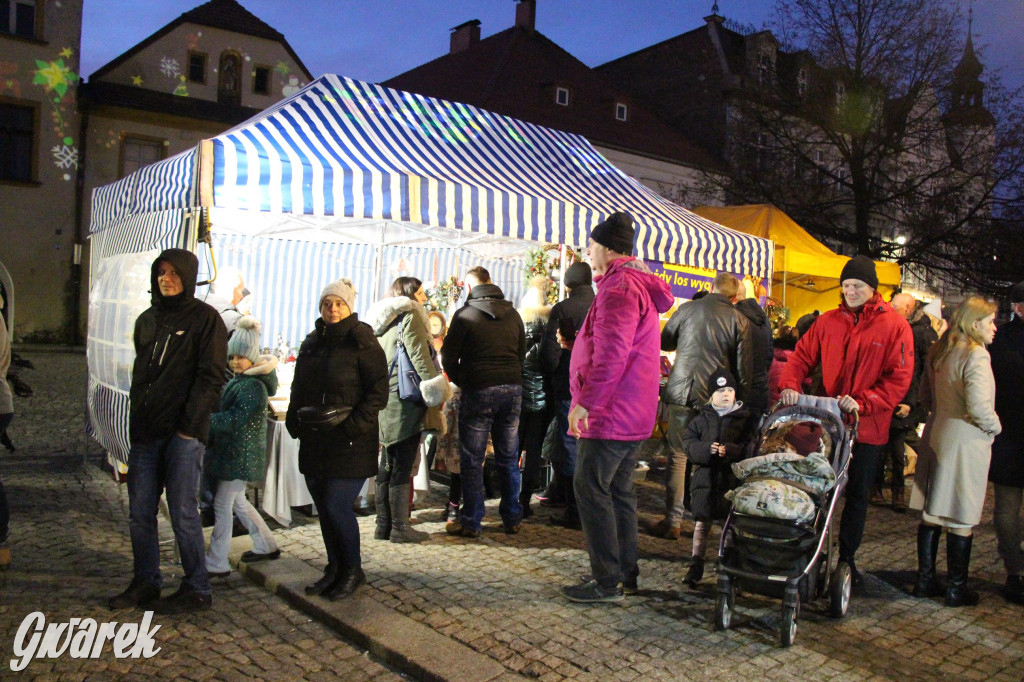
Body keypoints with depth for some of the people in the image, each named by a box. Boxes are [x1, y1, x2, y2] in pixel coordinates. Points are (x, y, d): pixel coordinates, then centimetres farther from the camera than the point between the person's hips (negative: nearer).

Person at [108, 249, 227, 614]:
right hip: (145, 432, 7)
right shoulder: (147, 320, 17)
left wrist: (190, 425, -15)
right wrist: (136, 419, 14)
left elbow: (211, 377, -9)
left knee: (183, 513, -3)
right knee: (139, 512, 10)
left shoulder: (204, 318, -3)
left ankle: (197, 590, 8)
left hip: (183, 433, -6)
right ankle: (145, 583, 23)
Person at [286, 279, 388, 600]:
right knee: (324, 507, 12)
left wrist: (354, 425, -22)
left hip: (350, 444, -7)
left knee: (337, 506, -7)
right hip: (314, 442, 7)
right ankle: (335, 568, 27)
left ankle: (353, 570, 13)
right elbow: (299, 389, 20)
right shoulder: (312, 343, 13)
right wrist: (294, 421, 4)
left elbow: (378, 393, -12)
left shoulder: (363, 343, -8)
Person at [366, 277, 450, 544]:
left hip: (385, 399, 9)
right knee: (403, 465, -5)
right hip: (406, 401, -8)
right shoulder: (409, 315, -5)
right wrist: (436, 389, -16)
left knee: (387, 464, 11)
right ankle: (400, 527, -1)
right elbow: (419, 355, -14)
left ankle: (384, 524, 16)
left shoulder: (384, 322, 20)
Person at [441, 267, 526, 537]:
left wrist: (460, 381, 12)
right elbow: (522, 352, 15)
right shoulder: (513, 314, 11)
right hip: (513, 389, 5)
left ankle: (470, 522, 6)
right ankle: (512, 519, 18)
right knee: (509, 458, 12)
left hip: (478, 391, -5)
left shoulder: (465, 314, -4)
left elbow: (449, 356, -3)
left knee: (472, 460, 3)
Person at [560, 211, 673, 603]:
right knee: (618, 490, 15)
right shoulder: (638, 283, 19)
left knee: (591, 488, -6)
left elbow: (611, 355, -25)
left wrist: (586, 401, -24)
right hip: (632, 412, 11)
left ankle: (606, 581, -1)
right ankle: (625, 573, 23)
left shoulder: (619, 287, -16)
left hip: (611, 411, -11)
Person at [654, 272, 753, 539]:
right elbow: (744, 369, 0)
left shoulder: (687, 309, 3)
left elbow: (664, 342, 17)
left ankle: (673, 522, 5)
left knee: (677, 456, 5)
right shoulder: (740, 320, -1)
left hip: (682, 392, 0)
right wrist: (742, 402, 9)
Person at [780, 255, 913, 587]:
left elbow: (899, 379, -10)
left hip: (867, 427, -2)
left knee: (857, 495, 12)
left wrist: (862, 402, -22)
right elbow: (802, 355, 5)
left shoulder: (895, 326, -5)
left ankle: (846, 559, 27)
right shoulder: (827, 321, 3)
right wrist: (790, 385, -14)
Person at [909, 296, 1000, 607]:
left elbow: (925, 396, 17)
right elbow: (979, 406, -23)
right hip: (965, 442, -8)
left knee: (931, 512, 13)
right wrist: (994, 427, -5)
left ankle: (925, 580, 21)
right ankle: (957, 588, 13)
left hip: (936, 436, 8)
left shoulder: (937, 352, 8)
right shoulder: (976, 354, -16)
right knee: (962, 519, 3)